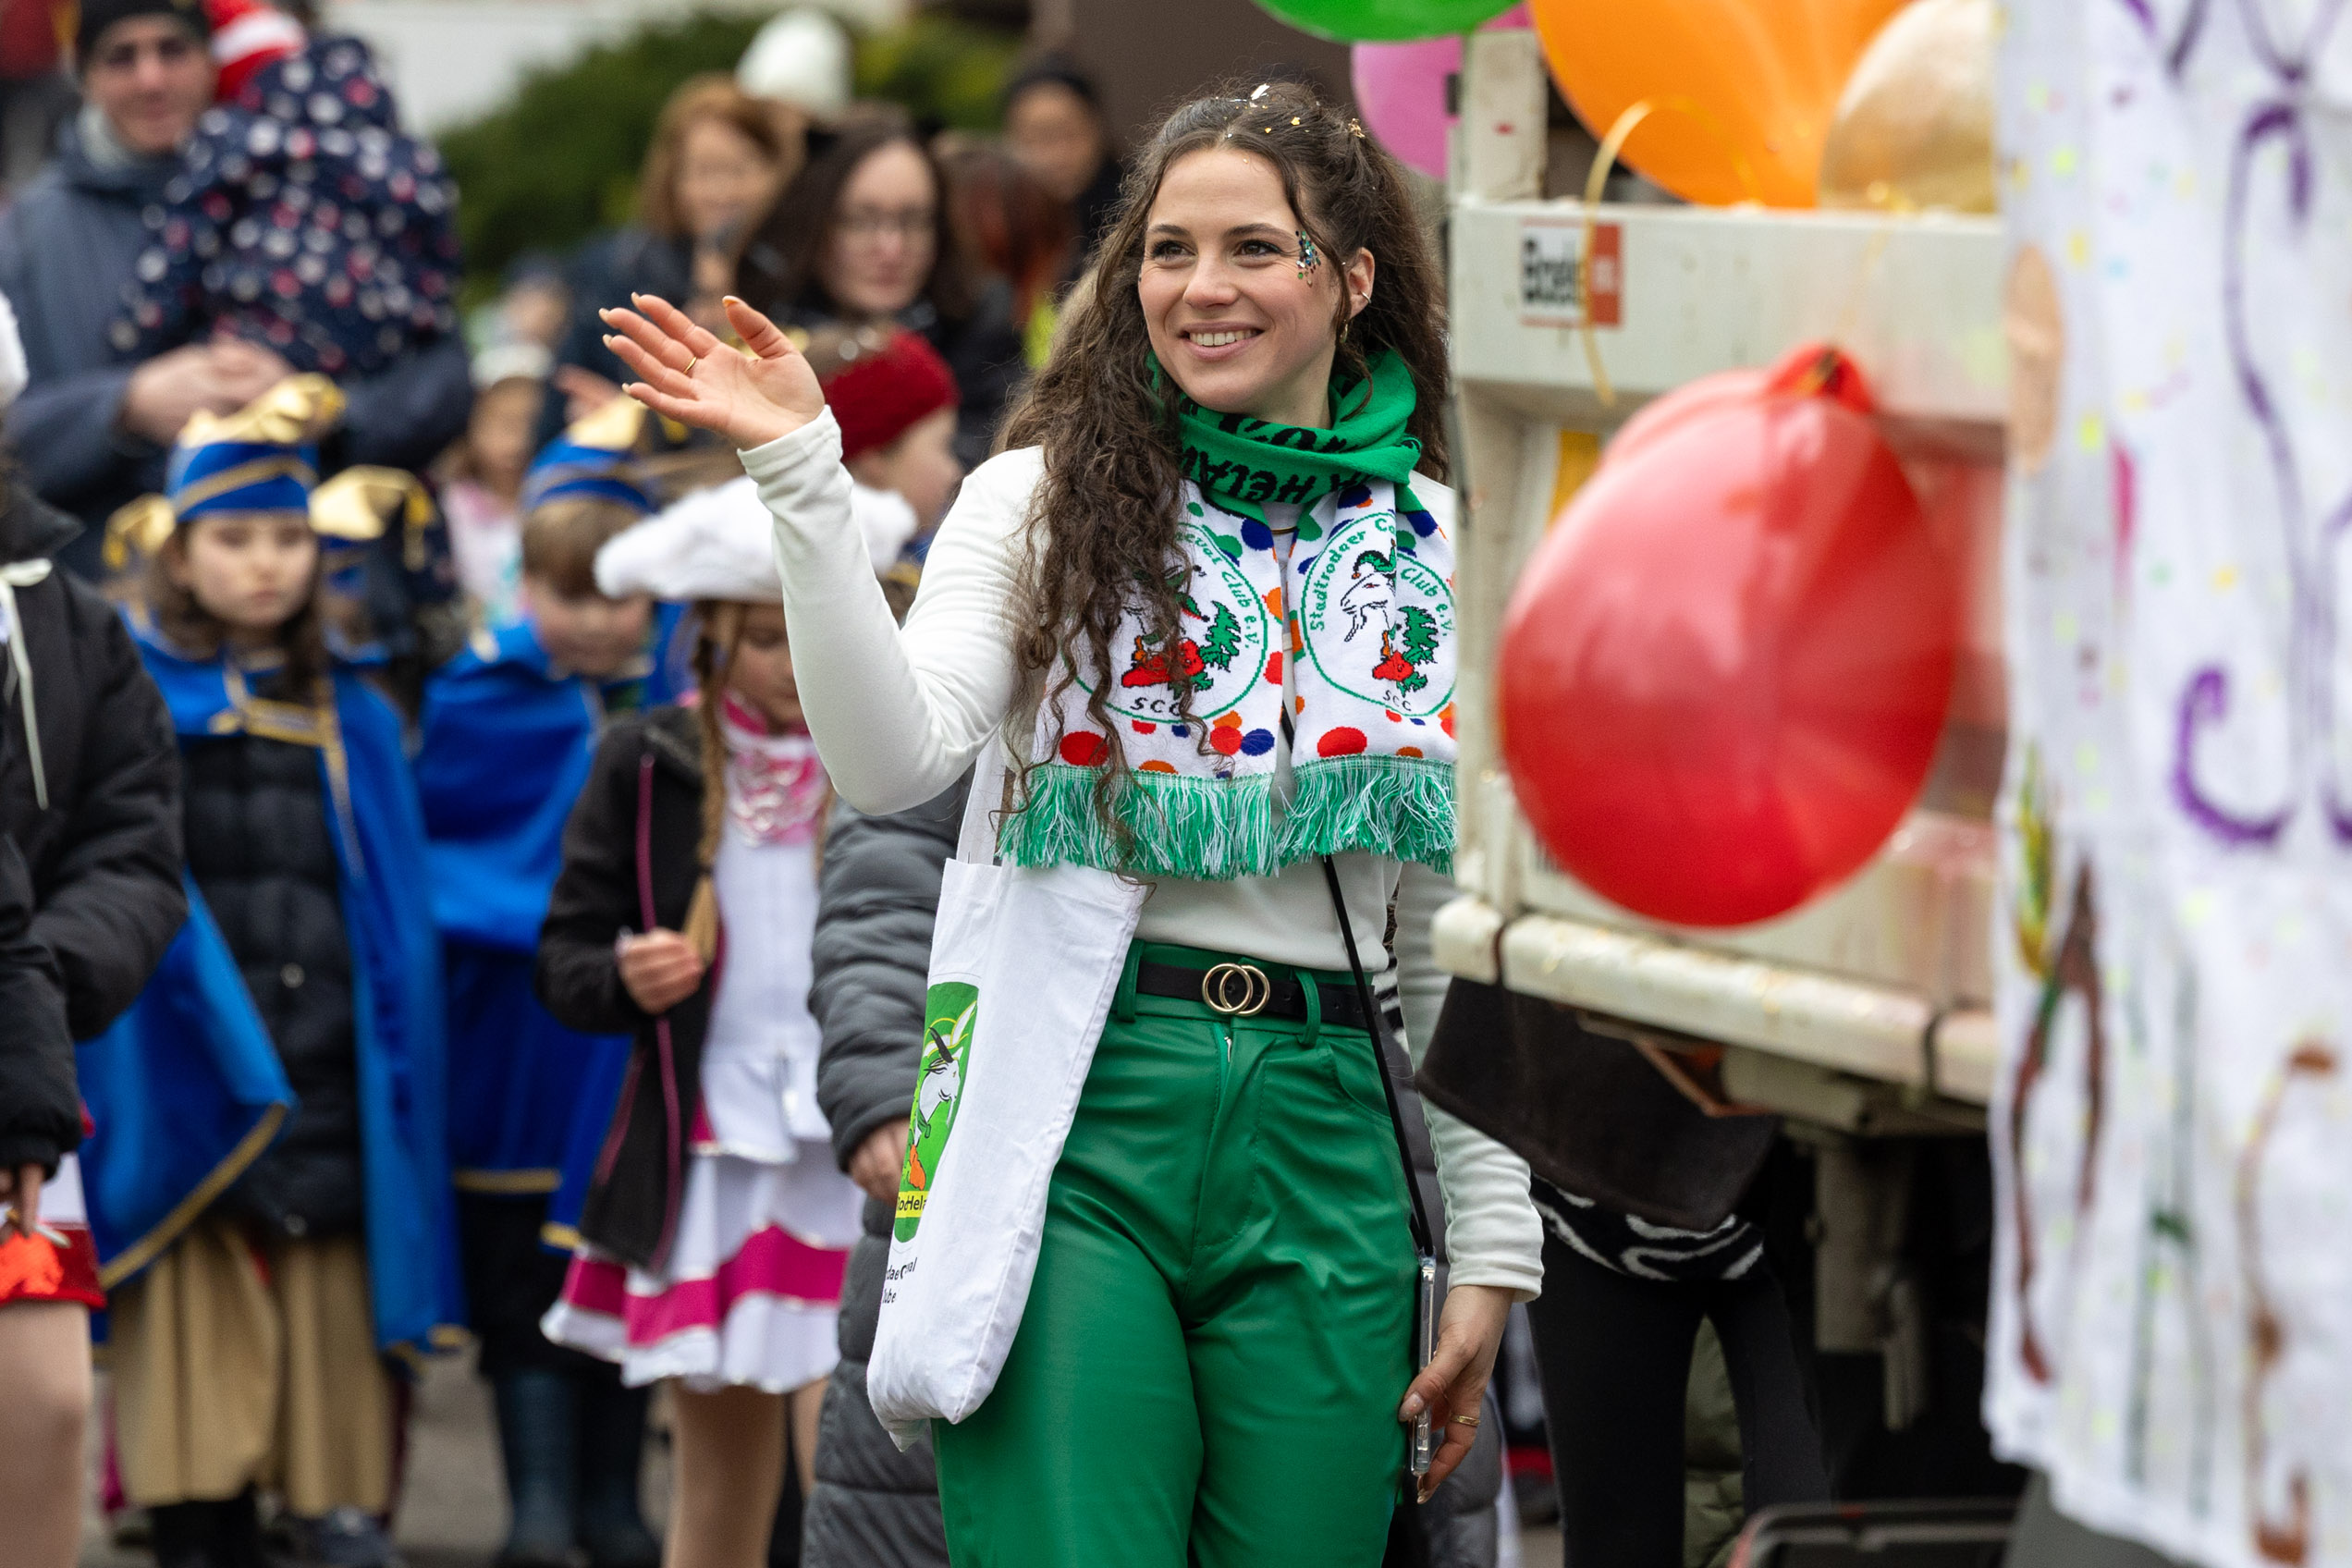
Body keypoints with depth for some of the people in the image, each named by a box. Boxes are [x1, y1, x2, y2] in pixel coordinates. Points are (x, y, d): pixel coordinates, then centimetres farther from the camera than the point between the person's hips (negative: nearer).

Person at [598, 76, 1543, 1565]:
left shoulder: (1441, 552, 11)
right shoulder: (1048, 500, 5)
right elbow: (897, 765, -11)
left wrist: (1492, 1246, 10)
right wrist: (806, 481, -19)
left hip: (1322, 1144, 3)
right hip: (1081, 1121, -3)